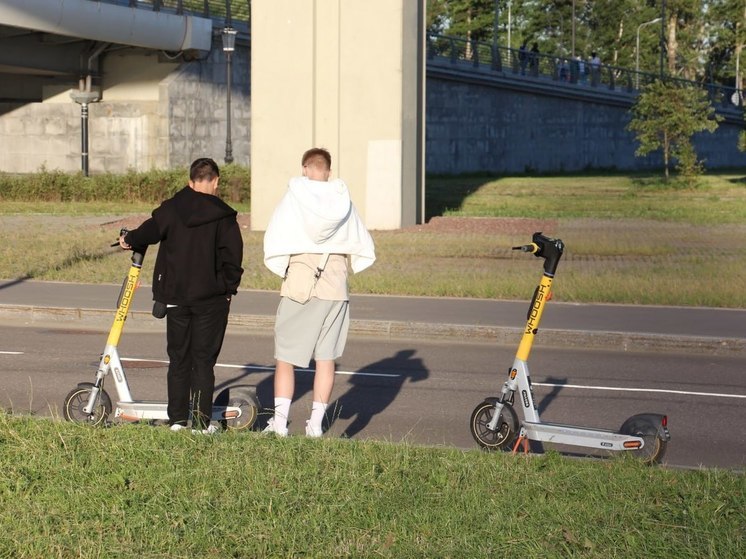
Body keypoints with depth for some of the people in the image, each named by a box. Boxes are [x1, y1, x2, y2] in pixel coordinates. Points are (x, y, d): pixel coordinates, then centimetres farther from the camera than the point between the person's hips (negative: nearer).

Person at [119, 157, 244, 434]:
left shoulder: (170, 209, 1)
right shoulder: (223, 216, -5)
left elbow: (150, 231, -7)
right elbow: (232, 255, -8)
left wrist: (128, 239, 13)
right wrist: (230, 287, 3)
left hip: (175, 295, 3)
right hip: (211, 297, -2)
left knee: (178, 358, 11)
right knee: (204, 359, 2)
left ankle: (177, 419, 12)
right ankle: (201, 422, 0)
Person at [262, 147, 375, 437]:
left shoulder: (293, 197, -4)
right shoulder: (343, 201, 4)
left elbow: (274, 242, -5)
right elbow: (364, 249, 7)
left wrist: (283, 270, 10)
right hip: (335, 286, 2)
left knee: (285, 356, 4)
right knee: (326, 357, 7)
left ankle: (279, 420, -1)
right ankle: (316, 423, 6)